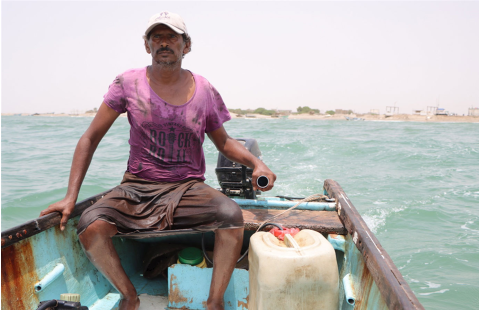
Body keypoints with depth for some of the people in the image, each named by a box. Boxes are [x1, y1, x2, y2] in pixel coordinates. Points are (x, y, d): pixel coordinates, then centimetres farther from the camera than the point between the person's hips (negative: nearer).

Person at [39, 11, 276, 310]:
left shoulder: (204, 90, 1)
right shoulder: (128, 83, -1)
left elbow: (224, 142, 12)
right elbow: (91, 138, 2)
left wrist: (256, 163, -8)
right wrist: (71, 196, -3)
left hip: (189, 188, 0)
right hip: (137, 188, 1)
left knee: (231, 214, -28)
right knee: (91, 226, -24)